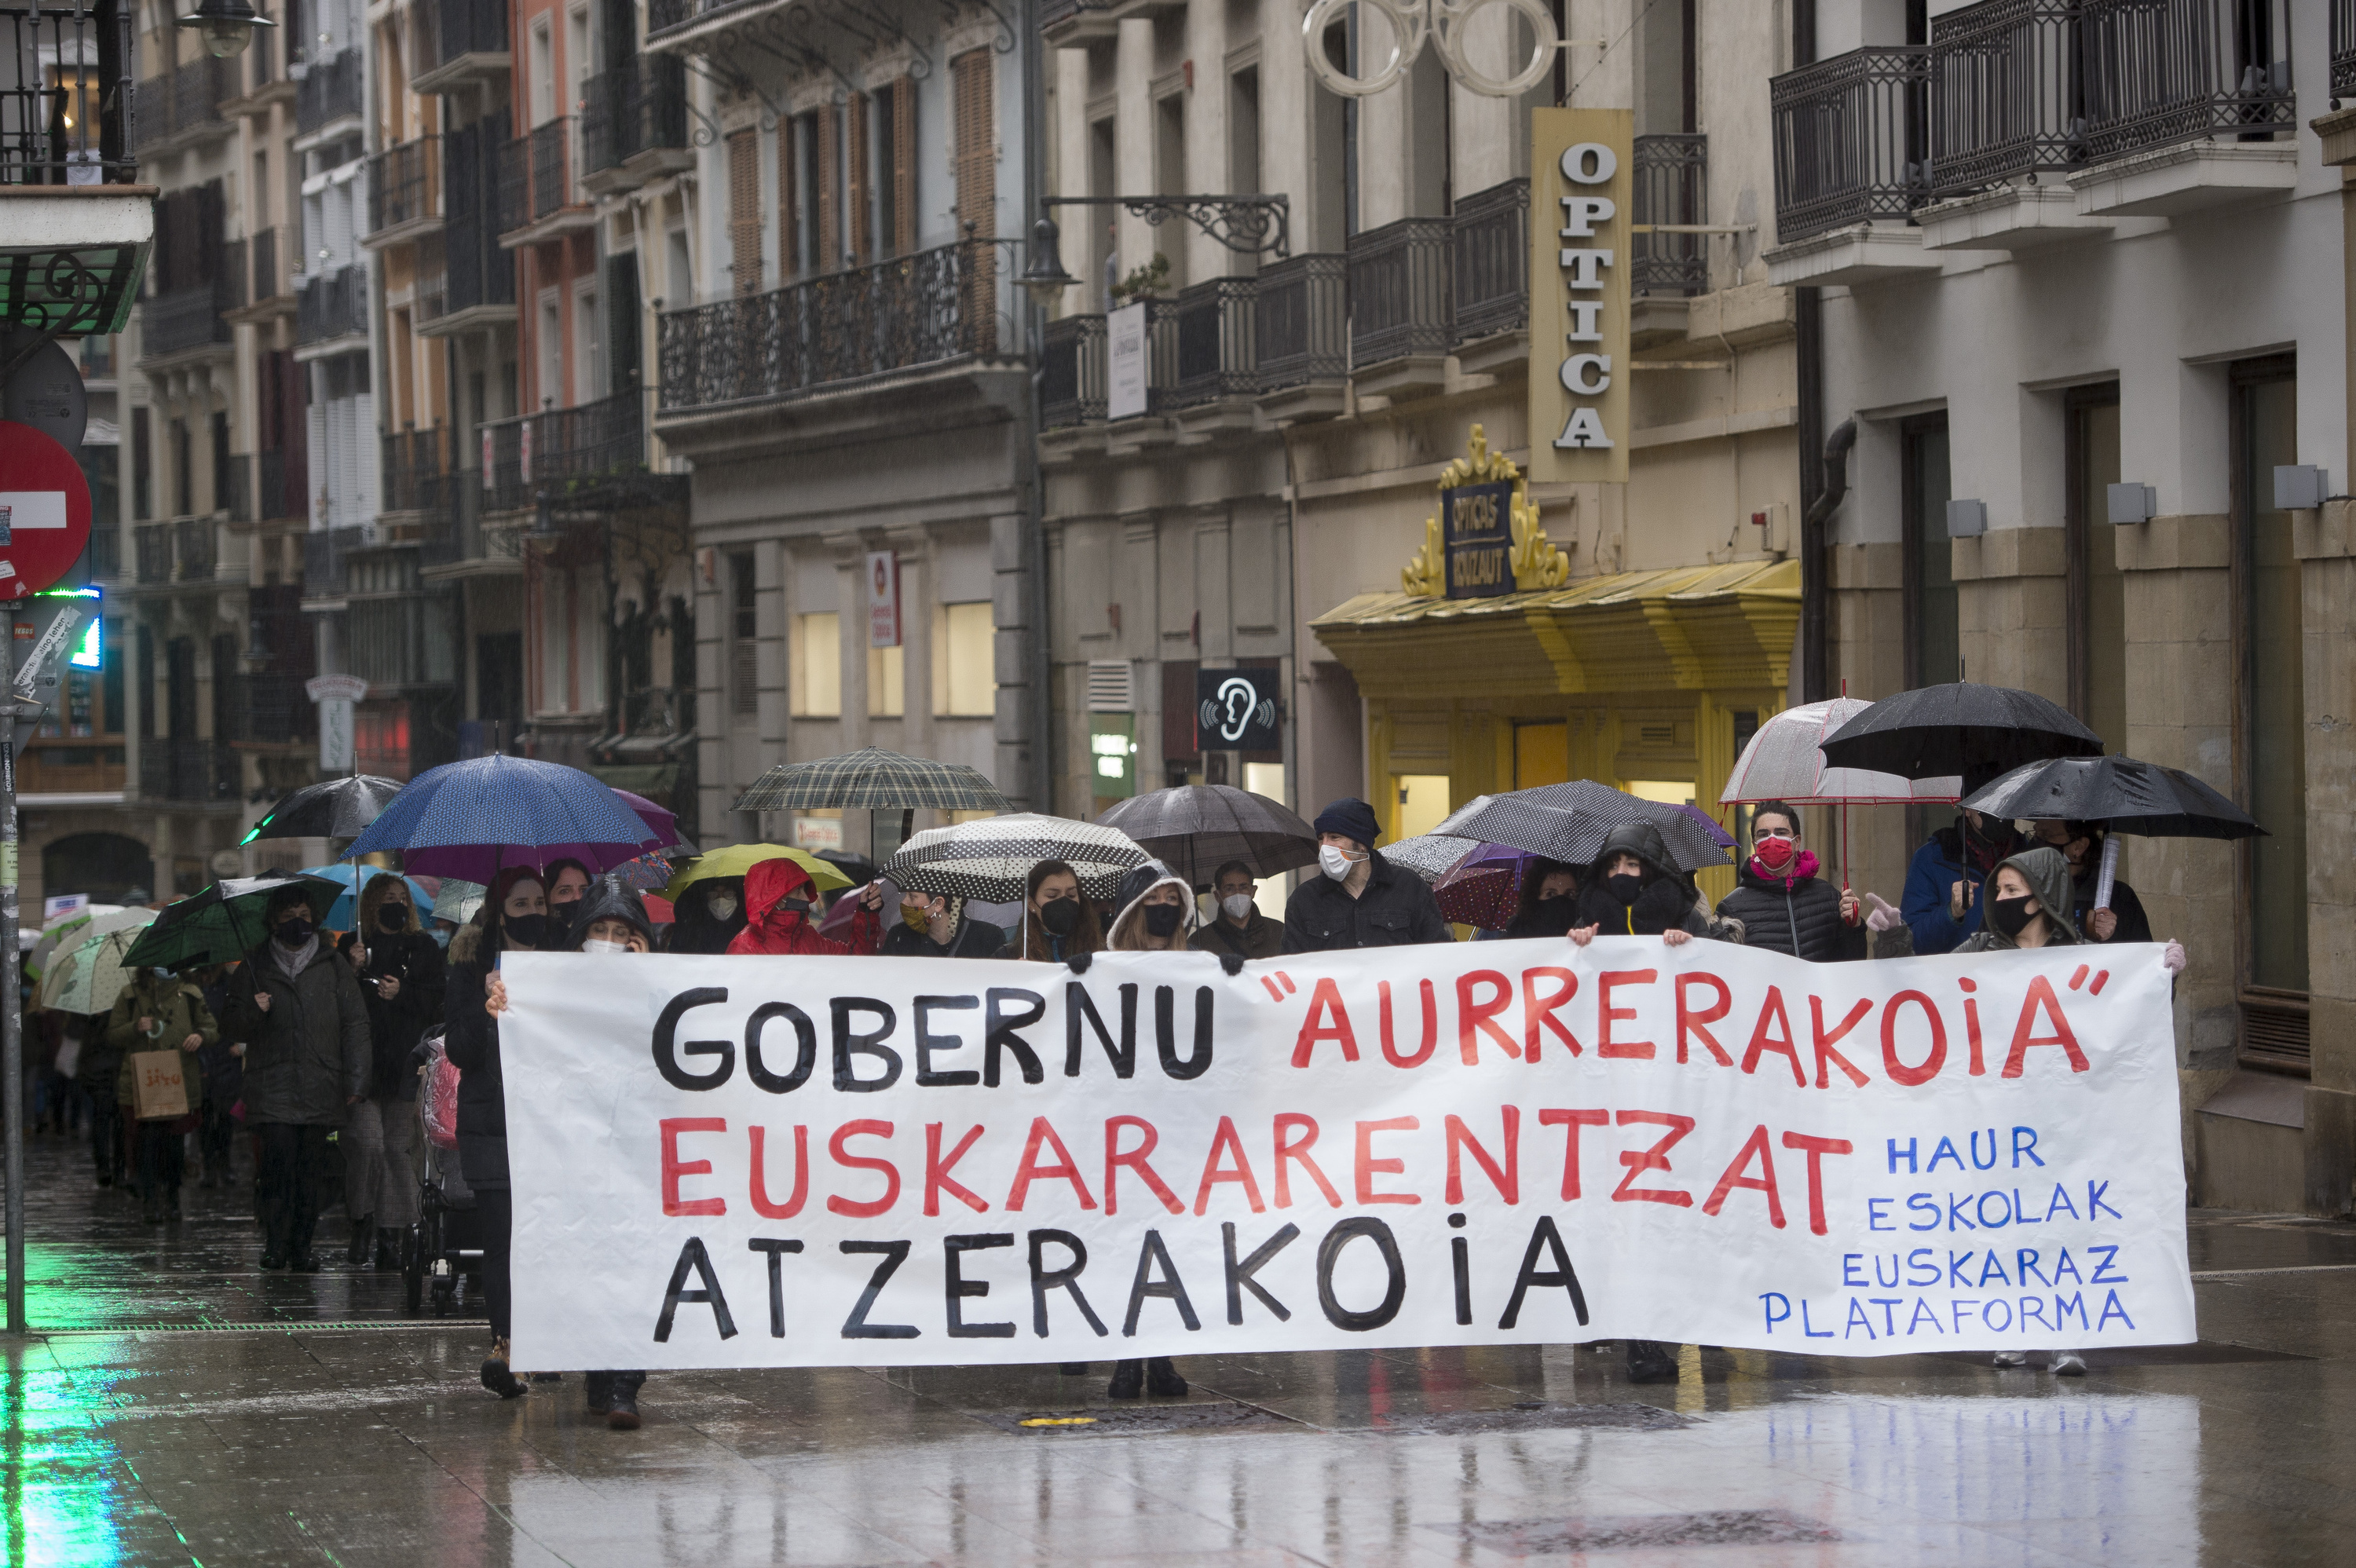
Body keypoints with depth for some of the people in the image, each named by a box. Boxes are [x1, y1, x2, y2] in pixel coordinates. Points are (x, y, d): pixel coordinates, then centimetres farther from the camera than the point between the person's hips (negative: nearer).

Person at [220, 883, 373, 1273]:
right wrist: (253, 1013, -10)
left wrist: (356, 1081, 0)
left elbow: (355, 1025, 9)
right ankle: (275, 1243, -11)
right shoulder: (255, 968, 12)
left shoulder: (333, 966, 11)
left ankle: (302, 1247, 4)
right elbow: (235, 1029, 13)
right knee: (278, 1161, -15)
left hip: (321, 1089, 1)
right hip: (272, 1089, -1)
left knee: (309, 1167, -1)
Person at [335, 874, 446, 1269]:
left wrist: (402, 993, -8)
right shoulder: (354, 946, 12)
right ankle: (362, 1225, 1)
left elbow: (434, 1002, 8)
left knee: (398, 1147, -3)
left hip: (406, 1063, 1)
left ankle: (390, 1237, 2)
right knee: (367, 1143, -15)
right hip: (363, 1061, -1)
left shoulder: (423, 948, 14)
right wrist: (354, 969, -10)